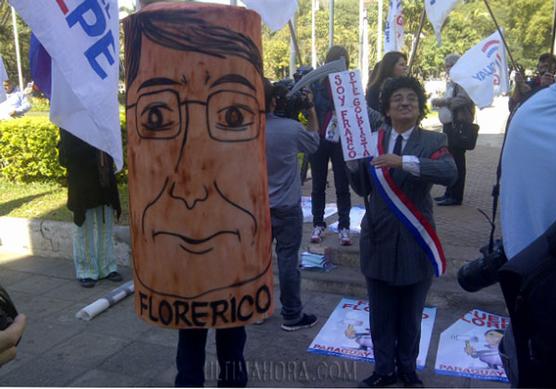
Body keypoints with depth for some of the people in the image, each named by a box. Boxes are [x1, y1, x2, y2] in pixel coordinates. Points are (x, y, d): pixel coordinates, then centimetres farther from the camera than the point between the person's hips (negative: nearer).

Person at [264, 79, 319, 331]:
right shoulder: (291, 128, -18)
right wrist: (311, 109, 8)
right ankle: (292, 315, 15)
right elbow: (314, 143, 2)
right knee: (287, 259, 4)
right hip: (286, 208, -4)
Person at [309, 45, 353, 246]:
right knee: (318, 185, 8)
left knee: (342, 186, 4)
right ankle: (318, 225, 19)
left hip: (341, 141, 0)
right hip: (319, 140, 0)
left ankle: (344, 227, 12)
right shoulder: (316, 83, -2)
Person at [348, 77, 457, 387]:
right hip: (379, 239, 2)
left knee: (411, 314, 16)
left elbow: (450, 173, -24)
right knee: (381, 314, 15)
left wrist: (405, 162, -35)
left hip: (416, 240, -1)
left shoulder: (433, 141, -4)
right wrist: (352, 161, -17)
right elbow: (363, 189, 1)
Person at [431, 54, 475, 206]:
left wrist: (444, 101, -33)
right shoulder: (450, 82, 20)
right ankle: (450, 192, 22)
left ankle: (455, 196, -1)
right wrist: (440, 102, 15)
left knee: (456, 161, -6)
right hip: (448, 125, 10)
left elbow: (464, 99, -26)